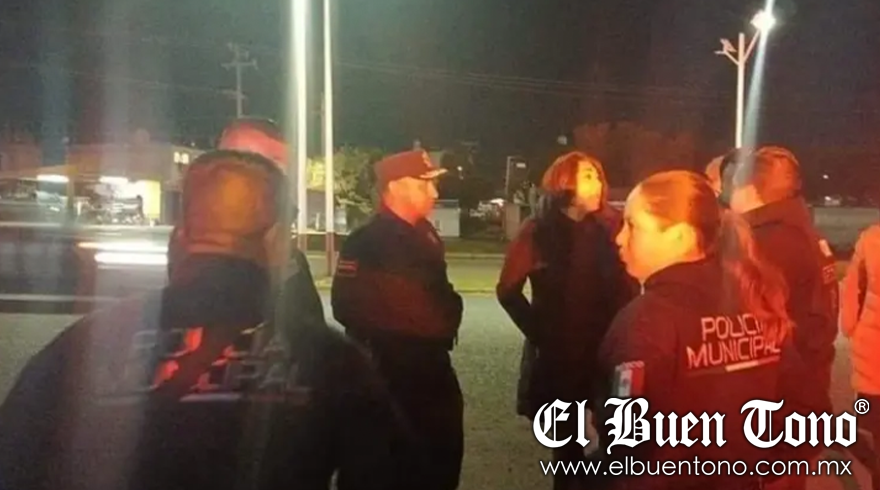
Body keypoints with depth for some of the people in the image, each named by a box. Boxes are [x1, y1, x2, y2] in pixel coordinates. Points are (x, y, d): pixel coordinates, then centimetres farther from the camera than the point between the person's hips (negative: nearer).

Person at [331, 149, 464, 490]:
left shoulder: (425, 235, 10)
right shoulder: (365, 243, -14)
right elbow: (349, 307, -19)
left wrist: (449, 318, 7)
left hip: (435, 365, 8)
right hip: (391, 371, -7)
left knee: (446, 453, 15)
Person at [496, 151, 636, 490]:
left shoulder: (609, 229, 2)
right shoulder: (538, 232, -5)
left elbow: (627, 288, 3)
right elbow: (508, 291, -3)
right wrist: (538, 331, -7)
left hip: (604, 351, 2)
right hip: (557, 353, -2)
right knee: (566, 443, 12)